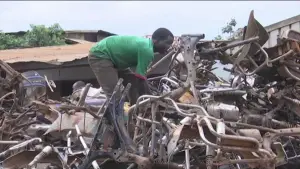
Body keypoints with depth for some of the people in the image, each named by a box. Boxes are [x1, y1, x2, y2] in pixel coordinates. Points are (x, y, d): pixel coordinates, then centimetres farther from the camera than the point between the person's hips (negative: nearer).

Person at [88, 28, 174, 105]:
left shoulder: (146, 44, 5)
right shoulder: (147, 49, -26)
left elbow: (139, 76, 12)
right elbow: (140, 78, -24)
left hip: (111, 57, 11)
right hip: (99, 56, -11)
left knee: (134, 84, 11)